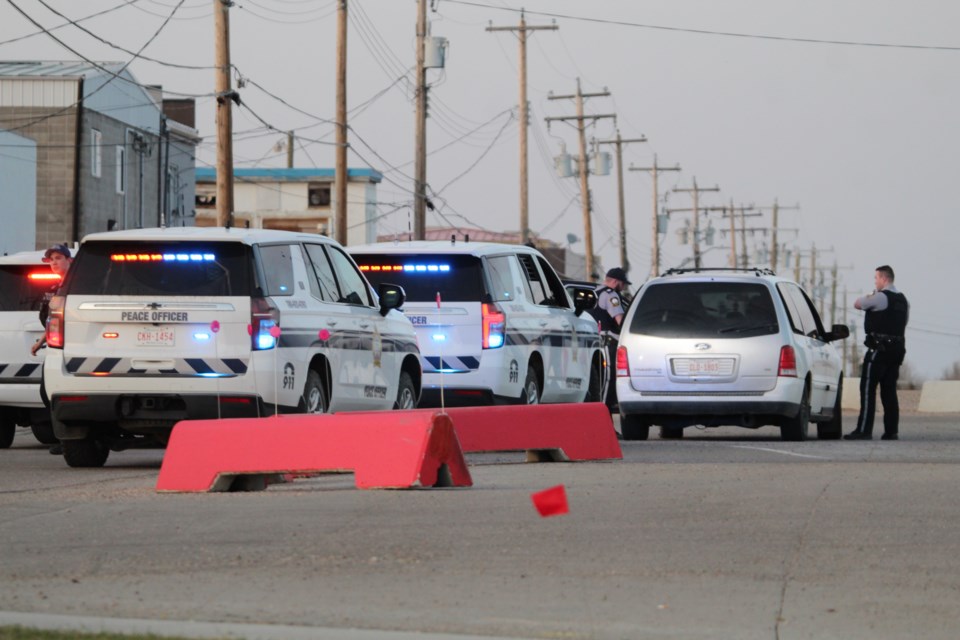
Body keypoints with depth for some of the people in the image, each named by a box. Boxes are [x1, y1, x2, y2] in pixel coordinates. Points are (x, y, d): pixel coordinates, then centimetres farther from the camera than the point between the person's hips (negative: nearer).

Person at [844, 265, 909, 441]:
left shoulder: (880, 298, -11)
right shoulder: (902, 300, 16)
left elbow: (857, 304, -2)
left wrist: (867, 297, 16)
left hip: (879, 347, -8)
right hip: (897, 348, 8)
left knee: (868, 389, -6)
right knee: (889, 390, 9)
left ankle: (864, 430, -10)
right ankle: (891, 430, 5)